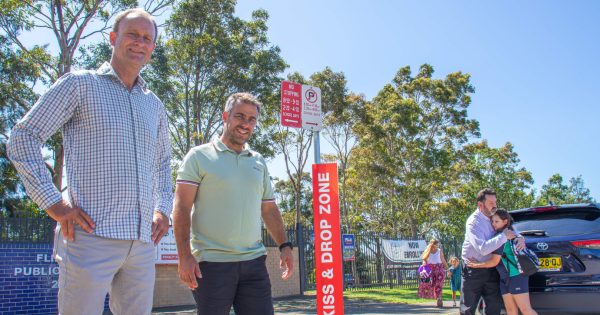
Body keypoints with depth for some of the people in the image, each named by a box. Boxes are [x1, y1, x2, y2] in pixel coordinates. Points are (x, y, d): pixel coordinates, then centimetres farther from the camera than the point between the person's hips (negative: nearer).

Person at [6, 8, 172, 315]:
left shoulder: (154, 105, 18)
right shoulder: (80, 84, 1)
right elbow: (22, 137, -2)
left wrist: (162, 208, 14)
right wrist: (52, 202, -10)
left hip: (142, 242, 6)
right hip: (92, 235, -5)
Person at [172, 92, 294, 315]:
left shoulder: (259, 162, 16)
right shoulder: (199, 156, 1)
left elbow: (269, 209, 19)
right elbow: (182, 208, -6)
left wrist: (284, 245, 7)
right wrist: (185, 256, -15)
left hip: (253, 261, 4)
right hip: (211, 262, -4)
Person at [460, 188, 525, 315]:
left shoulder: (494, 216, 3)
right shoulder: (474, 222, -19)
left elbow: (510, 229, 17)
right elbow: (483, 249, -30)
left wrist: (520, 238, -6)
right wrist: (504, 236, -25)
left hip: (491, 271, 7)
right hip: (473, 271, -7)